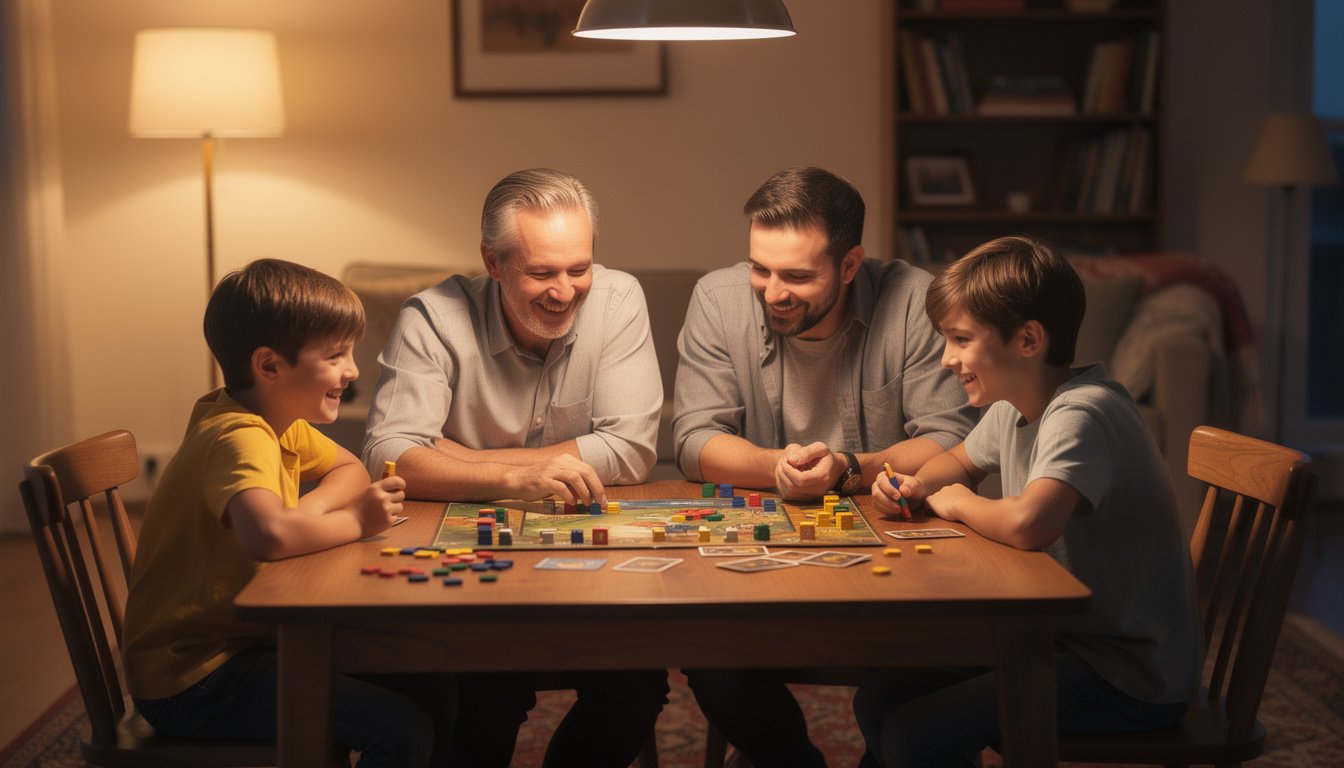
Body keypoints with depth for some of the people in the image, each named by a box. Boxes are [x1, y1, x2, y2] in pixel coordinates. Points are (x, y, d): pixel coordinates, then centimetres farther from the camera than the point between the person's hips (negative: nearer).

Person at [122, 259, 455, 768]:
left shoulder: (283, 421, 4)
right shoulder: (240, 438, -25)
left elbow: (349, 469, 16)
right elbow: (267, 534, -44)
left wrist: (310, 510, -7)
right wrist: (355, 520, -24)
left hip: (247, 640, 9)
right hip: (190, 677, -9)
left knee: (435, 691, 2)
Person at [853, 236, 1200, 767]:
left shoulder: (1081, 414, -24)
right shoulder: (1013, 408, 4)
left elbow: (1028, 524, -41)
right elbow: (959, 461, 26)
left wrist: (958, 504, -19)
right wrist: (914, 485, 2)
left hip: (1132, 679, -9)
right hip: (1064, 635, 9)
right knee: (879, 698, 7)